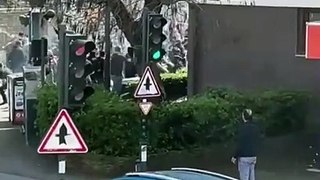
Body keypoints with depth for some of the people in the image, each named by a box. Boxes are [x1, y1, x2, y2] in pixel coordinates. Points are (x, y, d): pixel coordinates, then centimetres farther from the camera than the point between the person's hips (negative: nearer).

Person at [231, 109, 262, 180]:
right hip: (253, 157, 7)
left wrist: (235, 157, -7)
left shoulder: (243, 127, -16)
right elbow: (258, 143, 13)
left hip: (244, 157, -7)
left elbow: (240, 144, -16)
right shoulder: (256, 127, 6)